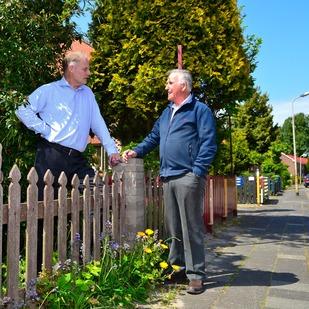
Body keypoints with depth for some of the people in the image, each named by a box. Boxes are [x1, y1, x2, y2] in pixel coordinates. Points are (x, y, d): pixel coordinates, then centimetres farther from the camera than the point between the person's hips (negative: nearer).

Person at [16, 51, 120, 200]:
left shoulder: (88, 94, 18)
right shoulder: (49, 90, 4)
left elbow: (98, 123, 13)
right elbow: (23, 110, -1)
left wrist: (112, 150, 4)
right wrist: (44, 129, -8)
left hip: (77, 159, 4)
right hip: (51, 155, -4)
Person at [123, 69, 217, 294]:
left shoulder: (200, 110, -1)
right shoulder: (167, 112, 23)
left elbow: (208, 143, -9)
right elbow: (154, 138, 29)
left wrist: (197, 171, -17)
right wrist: (136, 151, 15)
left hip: (187, 177, -7)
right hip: (168, 177, 7)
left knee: (191, 227, -4)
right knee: (172, 228, 13)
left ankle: (196, 274, 5)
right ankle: (176, 267, 25)